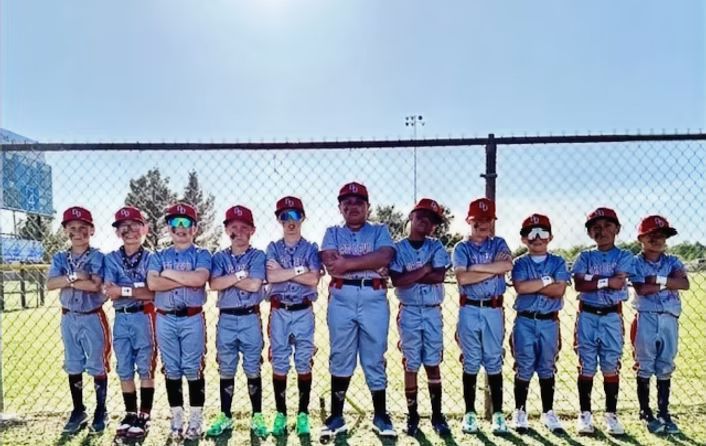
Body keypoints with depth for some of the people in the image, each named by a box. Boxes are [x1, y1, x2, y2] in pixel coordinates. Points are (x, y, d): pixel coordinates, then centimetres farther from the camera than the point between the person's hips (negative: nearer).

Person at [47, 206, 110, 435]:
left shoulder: (97, 257, -8)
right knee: (73, 366, 13)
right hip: (69, 318, 4)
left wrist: (65, 281, -14)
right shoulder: (60, 258, 4)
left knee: (97, 365, 3)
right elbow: (50, 284, -11)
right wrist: (74, 277, -22)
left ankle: (101, 411, 16)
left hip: (93, 318, -4)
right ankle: (78, 411, 26)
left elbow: (95, 285, -22)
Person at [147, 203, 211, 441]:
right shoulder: (159, 256, 10)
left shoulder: (201, 254, 2)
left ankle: (196, 419, 12)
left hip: (192, 318, -3)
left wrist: (169, 273, -8)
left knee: (193, 369, 1)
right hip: (165, 319, 3)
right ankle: (176, 418, 21)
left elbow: (200, 279, -19)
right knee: (171, 370, 9)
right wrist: (187, 280, -12)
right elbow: (152, 283, -8)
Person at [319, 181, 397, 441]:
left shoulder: (380, 231, 11)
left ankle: (380, 416, 18)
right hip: (341, 300, 1)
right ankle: (336, 417, 17)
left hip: (374, 299, -1)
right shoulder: (332, 233, 14)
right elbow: (330, 264, -5)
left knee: (375, 359, 5)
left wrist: (348, 263, -11)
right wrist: (368, 262, -8)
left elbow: (385, 257, -10)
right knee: (340, 359, 7)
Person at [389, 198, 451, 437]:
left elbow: (439, 276, -11)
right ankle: (412, 416, 16)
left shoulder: (436, 247, 4)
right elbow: (397, 281, -13)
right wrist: (425, 269, -11)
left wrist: (410, 275, -11)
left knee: (432, 363, 6)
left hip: (433, 312, 1)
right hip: (409, 312, -1)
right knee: (411, 365, 5)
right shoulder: (398, 248, 0)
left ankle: (437, 415, 16)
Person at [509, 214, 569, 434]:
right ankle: (520, 412, 16)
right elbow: (520, 287, -16)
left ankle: (548, 412, 23)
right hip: (525, 321, -1)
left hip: (549, 322, 1)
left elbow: (559, 290, -11)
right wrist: (546, 281, -11)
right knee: (524, 368, 4)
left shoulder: (557, 263, 4)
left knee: (547, 368, 10)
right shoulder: (520, 263, 2)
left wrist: (532, 287, -12)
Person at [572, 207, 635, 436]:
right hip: (587, 316, 1)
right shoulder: (585, 257, 6)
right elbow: (579, 285, -8)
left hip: (612, 316, -1)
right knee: (586, 366, 4)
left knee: (611, 366, 6)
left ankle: (611, 414, 18)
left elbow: (619, 281, -14)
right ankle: (585, 414, 14)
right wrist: (606, 281, -11)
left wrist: (591, 278, -9)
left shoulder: (624, 256, 4)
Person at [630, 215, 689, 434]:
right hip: (646, 319, -3)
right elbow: (641, 289, -16)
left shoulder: (672, 262, 8)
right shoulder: (636, 263, -2)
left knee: (665, 368, 10)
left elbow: (685, 283, -10)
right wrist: (669, 284, -10)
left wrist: (658, 279, -17)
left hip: (669, 320, 3)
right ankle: (645, 412, 14)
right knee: (645, 367, 3)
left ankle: (663, 412, 19)